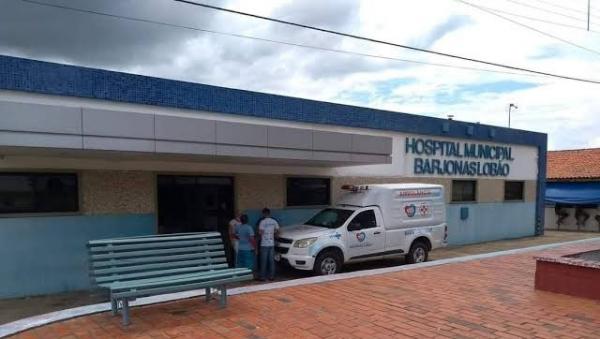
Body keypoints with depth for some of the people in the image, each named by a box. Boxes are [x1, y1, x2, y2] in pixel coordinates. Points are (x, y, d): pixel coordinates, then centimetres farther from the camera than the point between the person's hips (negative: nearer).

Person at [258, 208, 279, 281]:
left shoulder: (263, 222, -11)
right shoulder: (274, 221, 4)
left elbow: (260, 232, -15)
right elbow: (277, 230, 9)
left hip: (264, 244, -4)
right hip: (272, 244, 4)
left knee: (264, 261, 1)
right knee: (271, 260, 9)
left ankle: (263, 276, 4)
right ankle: (271, 276, 12)